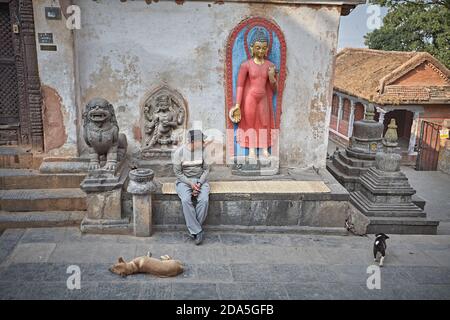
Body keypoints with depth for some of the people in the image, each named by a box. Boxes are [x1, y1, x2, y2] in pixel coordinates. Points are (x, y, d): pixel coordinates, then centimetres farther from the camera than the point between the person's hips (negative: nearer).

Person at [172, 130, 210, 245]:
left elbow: (206, 169, 3)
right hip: (184, 180, -2)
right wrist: (190, 184, -16)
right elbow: (177, 172, -6)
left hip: (200, 179, 2)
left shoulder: (203, 150, -3)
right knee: (186, 200, -32)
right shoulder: (179, 152, -10)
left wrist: (199, 183, -12)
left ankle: (194, 230, -14)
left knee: (204, 199, -28)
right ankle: (198, 231, -23)